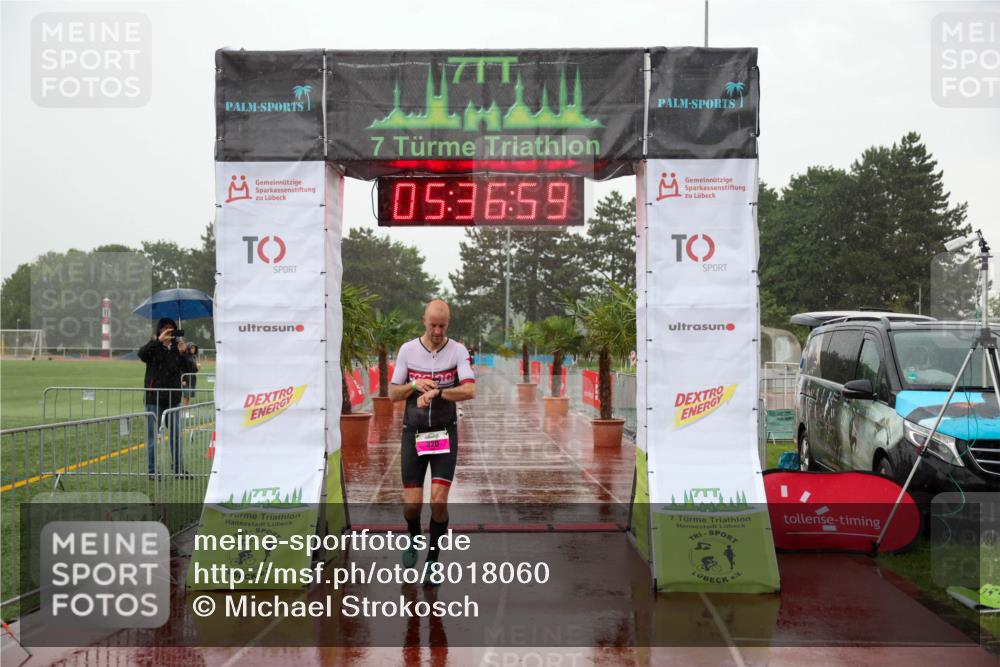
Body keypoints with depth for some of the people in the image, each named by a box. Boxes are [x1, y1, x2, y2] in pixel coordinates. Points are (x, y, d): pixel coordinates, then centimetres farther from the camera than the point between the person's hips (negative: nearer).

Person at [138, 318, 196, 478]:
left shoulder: (177, 349, 6)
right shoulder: (154, 348, -3)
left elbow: (192, 370, -1)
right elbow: (141, 353, -25)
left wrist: (184, 353, -17)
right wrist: (158, 341, -34)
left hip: (173, 399, 4)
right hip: (154, 400, -4)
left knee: (176, 435, 10)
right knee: (152, 436, 0)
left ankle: (179, 469, 19)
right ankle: (152, 470, 7)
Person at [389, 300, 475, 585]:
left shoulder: (458, 351, -5)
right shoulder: (407, 350, -1)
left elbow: (469, 390, -19)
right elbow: (393, 393, 3)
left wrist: (436, 392, -33)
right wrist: (415, 385, -17)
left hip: (445, 434, -1)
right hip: (413, 433, 1)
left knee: (439, 500, -10)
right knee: (412, 504, -1)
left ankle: (433, 561, 8)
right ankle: (414, 538, 33)